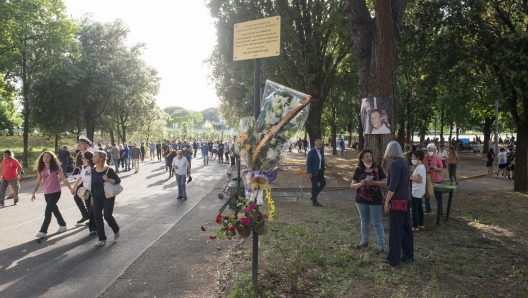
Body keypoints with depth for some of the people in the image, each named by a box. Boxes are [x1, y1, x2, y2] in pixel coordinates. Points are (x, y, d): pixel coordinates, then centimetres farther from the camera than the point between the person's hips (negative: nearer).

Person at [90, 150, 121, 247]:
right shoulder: (94, 171, 3)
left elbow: (118, 180, -11)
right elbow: (93, 184, 12)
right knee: (97, 217, 3)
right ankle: (102, 239, 14)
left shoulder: (109, 170, -13)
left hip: (108, 197, -5)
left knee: (107, 216, -5)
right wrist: (92, 197, 14)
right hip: (97, 198, 5)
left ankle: (116, 230, 25)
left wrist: (108, 180, -29)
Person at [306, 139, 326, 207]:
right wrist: (309, 172, -22)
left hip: (319, 171, 9)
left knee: (323, 183, 8)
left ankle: (313, 197, 20)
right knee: (315, 186, 0)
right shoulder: (312, 152, -16)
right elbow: (308, 162, -19)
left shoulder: (319, 152, 10)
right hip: (314, 172, -9)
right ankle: (314, 202, 12)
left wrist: (323, 163, 2)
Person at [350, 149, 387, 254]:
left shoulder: (377, 168, -6)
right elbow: (352, 185, 2)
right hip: (361, 200, 3)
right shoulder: (359, 170, -1)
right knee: (364, 221, 18)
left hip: (375, 201, -3)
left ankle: (381, 245, 7)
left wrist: (374, 182, -22)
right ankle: (364, 241, 33)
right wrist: (360, 184, -18)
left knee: (377, 223, 1)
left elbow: (385, 183, -6)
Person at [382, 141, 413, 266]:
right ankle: (408, 256, 23)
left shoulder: (395, 163, -17)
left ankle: (393, 259, 7)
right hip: (406, 200, 9)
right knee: (406, 229, 14)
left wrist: (387, 202, -15)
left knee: (395, 231, -1)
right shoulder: (404, 162, 9)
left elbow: (393, 185, -21)